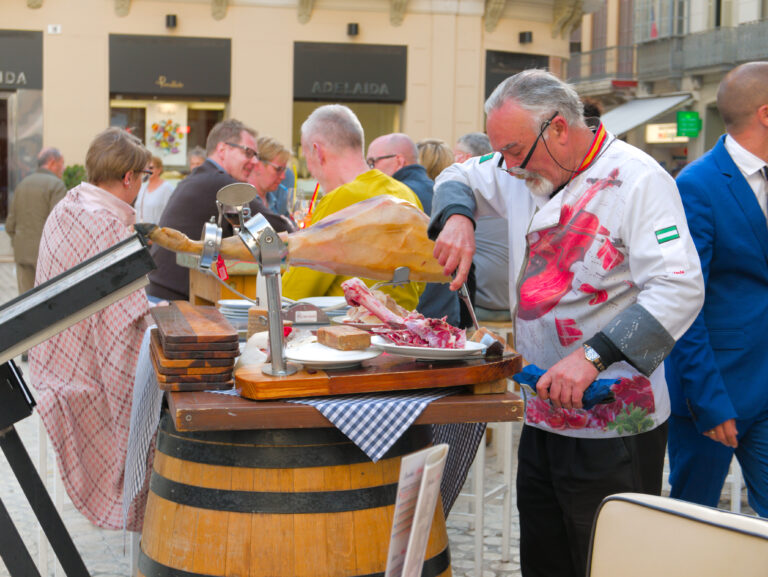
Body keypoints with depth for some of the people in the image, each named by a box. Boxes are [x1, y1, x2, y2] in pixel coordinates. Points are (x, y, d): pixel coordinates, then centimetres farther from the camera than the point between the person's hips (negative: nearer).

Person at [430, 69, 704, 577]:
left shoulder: (637, 178, -15)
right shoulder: (526, 172, 8)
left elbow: (680, 289, -24)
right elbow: (457, 179, 25)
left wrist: (593, 356, -32)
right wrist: (457, 217, 1)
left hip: (615, 426, -7)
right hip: (543, 416, 7)